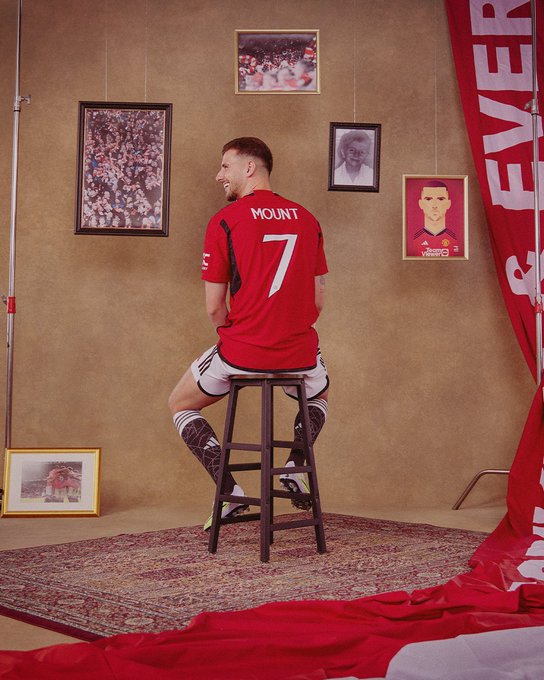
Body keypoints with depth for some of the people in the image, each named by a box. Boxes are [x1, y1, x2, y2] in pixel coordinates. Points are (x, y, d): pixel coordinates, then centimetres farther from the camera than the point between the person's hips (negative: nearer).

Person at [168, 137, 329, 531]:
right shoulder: (307, 219, 8)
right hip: (300, 354, 4)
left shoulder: (225, 221, -6)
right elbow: (319, 299, 11)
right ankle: (295, 467, 17)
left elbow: (214, 308, -4)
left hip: (241, 351, -4)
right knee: (320, 397, 39)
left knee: (181, 405, 22)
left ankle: (231, 491, 8)